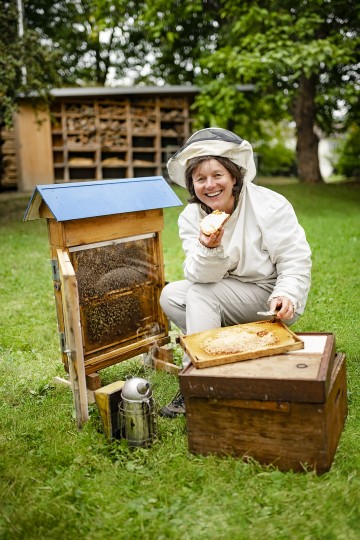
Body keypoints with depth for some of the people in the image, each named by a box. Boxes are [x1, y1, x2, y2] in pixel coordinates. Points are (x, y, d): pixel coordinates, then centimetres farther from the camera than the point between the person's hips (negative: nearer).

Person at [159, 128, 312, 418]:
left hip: (270, 300, -5)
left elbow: (296, 260, -15)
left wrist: (287, 295, -32)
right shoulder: (191, 217, -6)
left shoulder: (269, 206, -17)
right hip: (228, 302, 6)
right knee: (170, 296, -13)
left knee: (200, 293, -25)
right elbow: (200, 276, -14)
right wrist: (209, 250, -35)